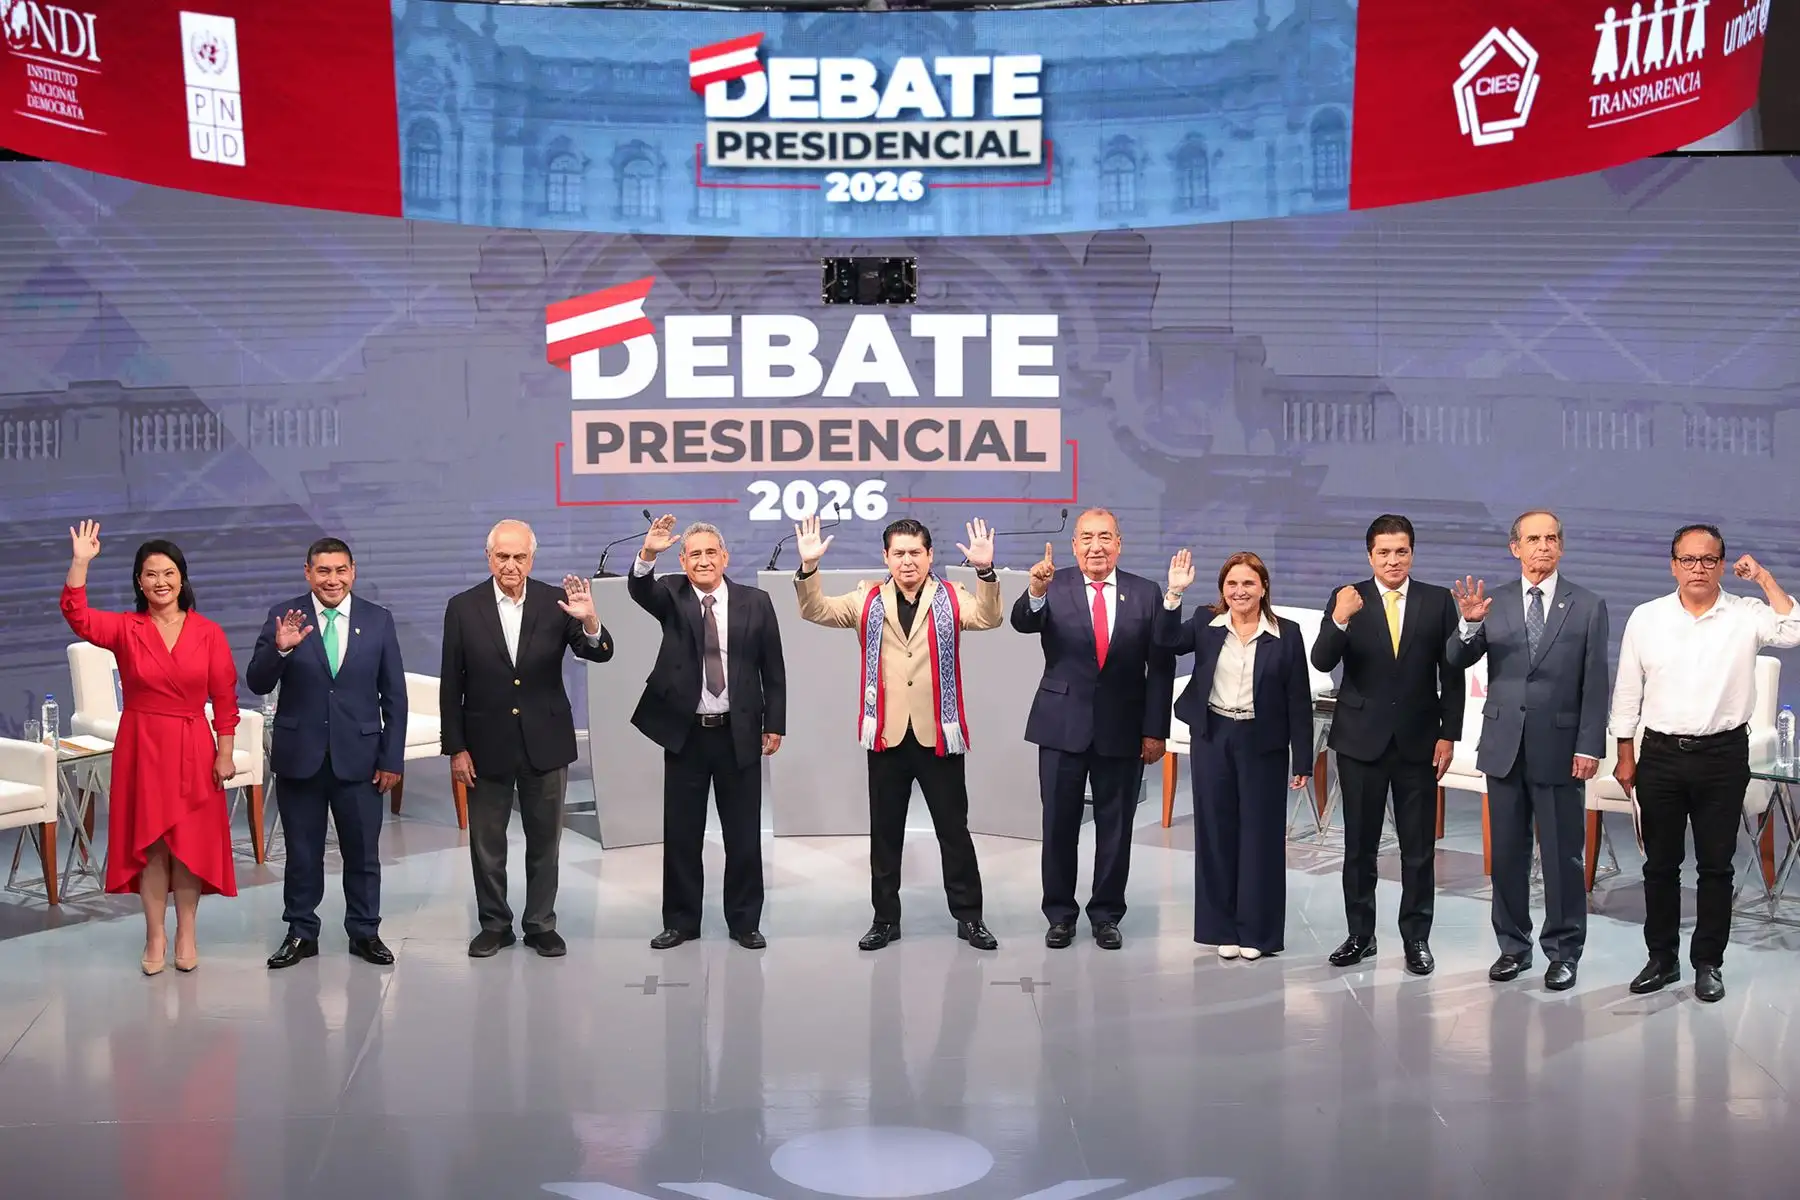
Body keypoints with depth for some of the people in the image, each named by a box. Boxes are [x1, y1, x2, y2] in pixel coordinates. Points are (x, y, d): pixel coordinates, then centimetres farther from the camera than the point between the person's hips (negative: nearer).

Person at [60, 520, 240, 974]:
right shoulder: (124, 629, -1)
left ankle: (186, 934, 18)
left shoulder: (208, 633, -2)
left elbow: (225, 700, 0)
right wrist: (80, 562, -29)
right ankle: (155, 937, 15)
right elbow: (77, 616, -19)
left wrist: (225, 753, -3)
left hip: (193, 749, 0)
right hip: (141, 747, 0)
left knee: (190, 840, 5)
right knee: (149, 841, 5)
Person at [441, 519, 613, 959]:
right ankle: (494, 924, 25)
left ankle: (541, 924, 23)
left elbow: (600, 654, -12)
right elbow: (451, 686, -2)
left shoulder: (555, 602, -5)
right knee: (487, 843, 11)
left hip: (545, 741, 0)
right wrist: (456, 749, -4)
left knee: (544, 841, 11)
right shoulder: (463, 608, -5)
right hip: (487, 744, 0)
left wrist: (589, 621, -34)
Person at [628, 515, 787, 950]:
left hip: (739, 734, 0)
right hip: (685, 733, 1)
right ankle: (681, 921, 19)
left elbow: (773, 670, 4)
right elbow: (639, 589, -20)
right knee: (681, 834, 7)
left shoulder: (755, 602, 1)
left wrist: (774, 724, 1)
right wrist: (648, 553, -40)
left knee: (743, 834, 6)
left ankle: (745, 921, 19)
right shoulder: (672, 596, 2)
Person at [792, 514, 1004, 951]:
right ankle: (885, 918, 20)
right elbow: (816, 611, -3)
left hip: (939, 733, -1)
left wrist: (986, 571, -33)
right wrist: (808, 567, -21)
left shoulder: (952, 597, 1)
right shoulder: (867, 600, 5)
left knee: (954, 829, 6)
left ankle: (969, 916, 16)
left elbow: (988, 617, -16)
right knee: (884, 833, 10)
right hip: (887, 733, 2)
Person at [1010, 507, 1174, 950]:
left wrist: (1155, 730, -3)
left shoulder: (1145, 594, 0)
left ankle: (1106, 914, 22)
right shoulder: (1054, 589, -2)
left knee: (1115, 827, 9)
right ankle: (1060, 914, 20)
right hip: (1063, 726, -1)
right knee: (1059, 825, 7)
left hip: (1122, 729, 1)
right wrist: (1035, 592, -43)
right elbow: (1022, 623, -21)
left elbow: (1161, 667, 1)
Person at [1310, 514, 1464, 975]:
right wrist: (1339, 621, -30)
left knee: (1419, 847, 5)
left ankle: (1416, 937, 14)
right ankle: (1360, 934, 19)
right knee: (1359, 844, 8)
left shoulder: (1438, 601, 0)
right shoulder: (1348, 599, -2)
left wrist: (1449, 734, -2)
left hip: (1418, 741, 0)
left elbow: (1451, 673, 2)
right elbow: (1322, 661, -12)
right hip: (1361, 739, 0)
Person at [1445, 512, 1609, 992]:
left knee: (1563, 856, 3)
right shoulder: (1493, 602, 4)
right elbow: (1456, 661, -3)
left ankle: (1564, 952, 14)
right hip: (1504, 745, 2)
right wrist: (1470, 624, -23)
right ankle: (1512, 947, 21)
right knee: (1507, 853, 10)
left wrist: (1590, 746, -9)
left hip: (1560, 748, -2)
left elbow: (1595, 683, -2)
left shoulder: (1588, 606, -1)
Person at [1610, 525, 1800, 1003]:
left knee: (1715, 865, 5)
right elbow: (1628, 691, 6)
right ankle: (1662, 959, 20)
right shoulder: (1646, 618, 2)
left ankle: (1708, 963, 16)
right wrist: (1625, 757, 5)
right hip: (1661, 753, 2)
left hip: (1723, 755, -1)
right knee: (1660, 863, 9)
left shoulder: (1746, 616, -2)